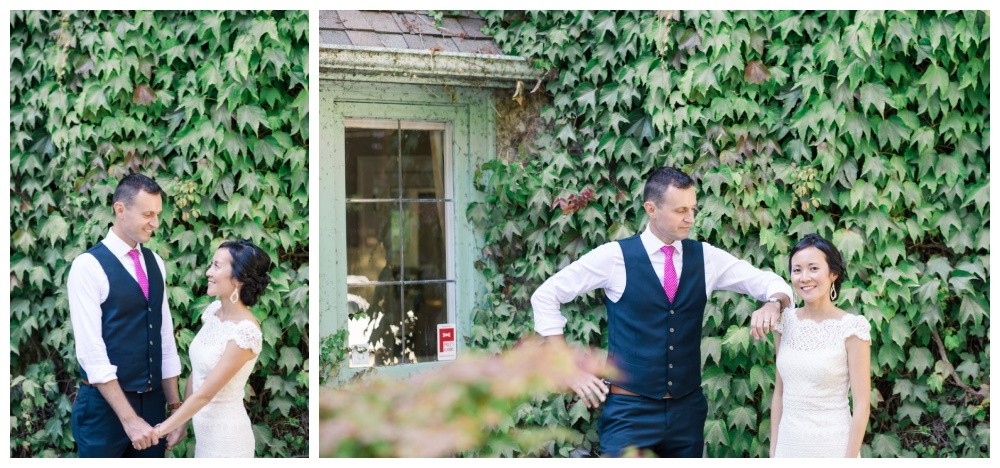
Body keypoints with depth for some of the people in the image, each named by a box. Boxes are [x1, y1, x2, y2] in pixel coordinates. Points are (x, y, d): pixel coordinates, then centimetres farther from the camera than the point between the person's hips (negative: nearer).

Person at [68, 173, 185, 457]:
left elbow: (165, 337, 11)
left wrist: (175, 407, 7)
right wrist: (129, 418, -20)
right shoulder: (88, 266, -11)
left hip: (153, 401, 6)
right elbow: (92, 353, -17)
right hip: (105, 404, -6)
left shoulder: (155, 263, 9)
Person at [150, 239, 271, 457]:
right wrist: (180, 421, 9)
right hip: (203, 427, 7)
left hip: (226, 434, -7)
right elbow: (197, 370, 8)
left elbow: (205, 393, -22)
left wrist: (160, 430, -17)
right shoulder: (214, 309, -1)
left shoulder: (245, 331, -24)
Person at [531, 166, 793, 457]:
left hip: (688, 409, 4)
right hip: (630, 410, -4)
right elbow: (544, 296, -1)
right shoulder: (615, 257, -6)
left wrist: (773, 304, -13)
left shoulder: (706, 258, 4)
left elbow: (772, 283, 12)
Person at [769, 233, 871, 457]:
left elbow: (862, 403, -11)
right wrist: (773, 451, 6)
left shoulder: (852, 327, -12)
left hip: (832, 446, -4)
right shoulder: (785, 321, 1)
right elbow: (779, 392, 8)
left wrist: (850, 460, -13)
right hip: (788, 445, 4)